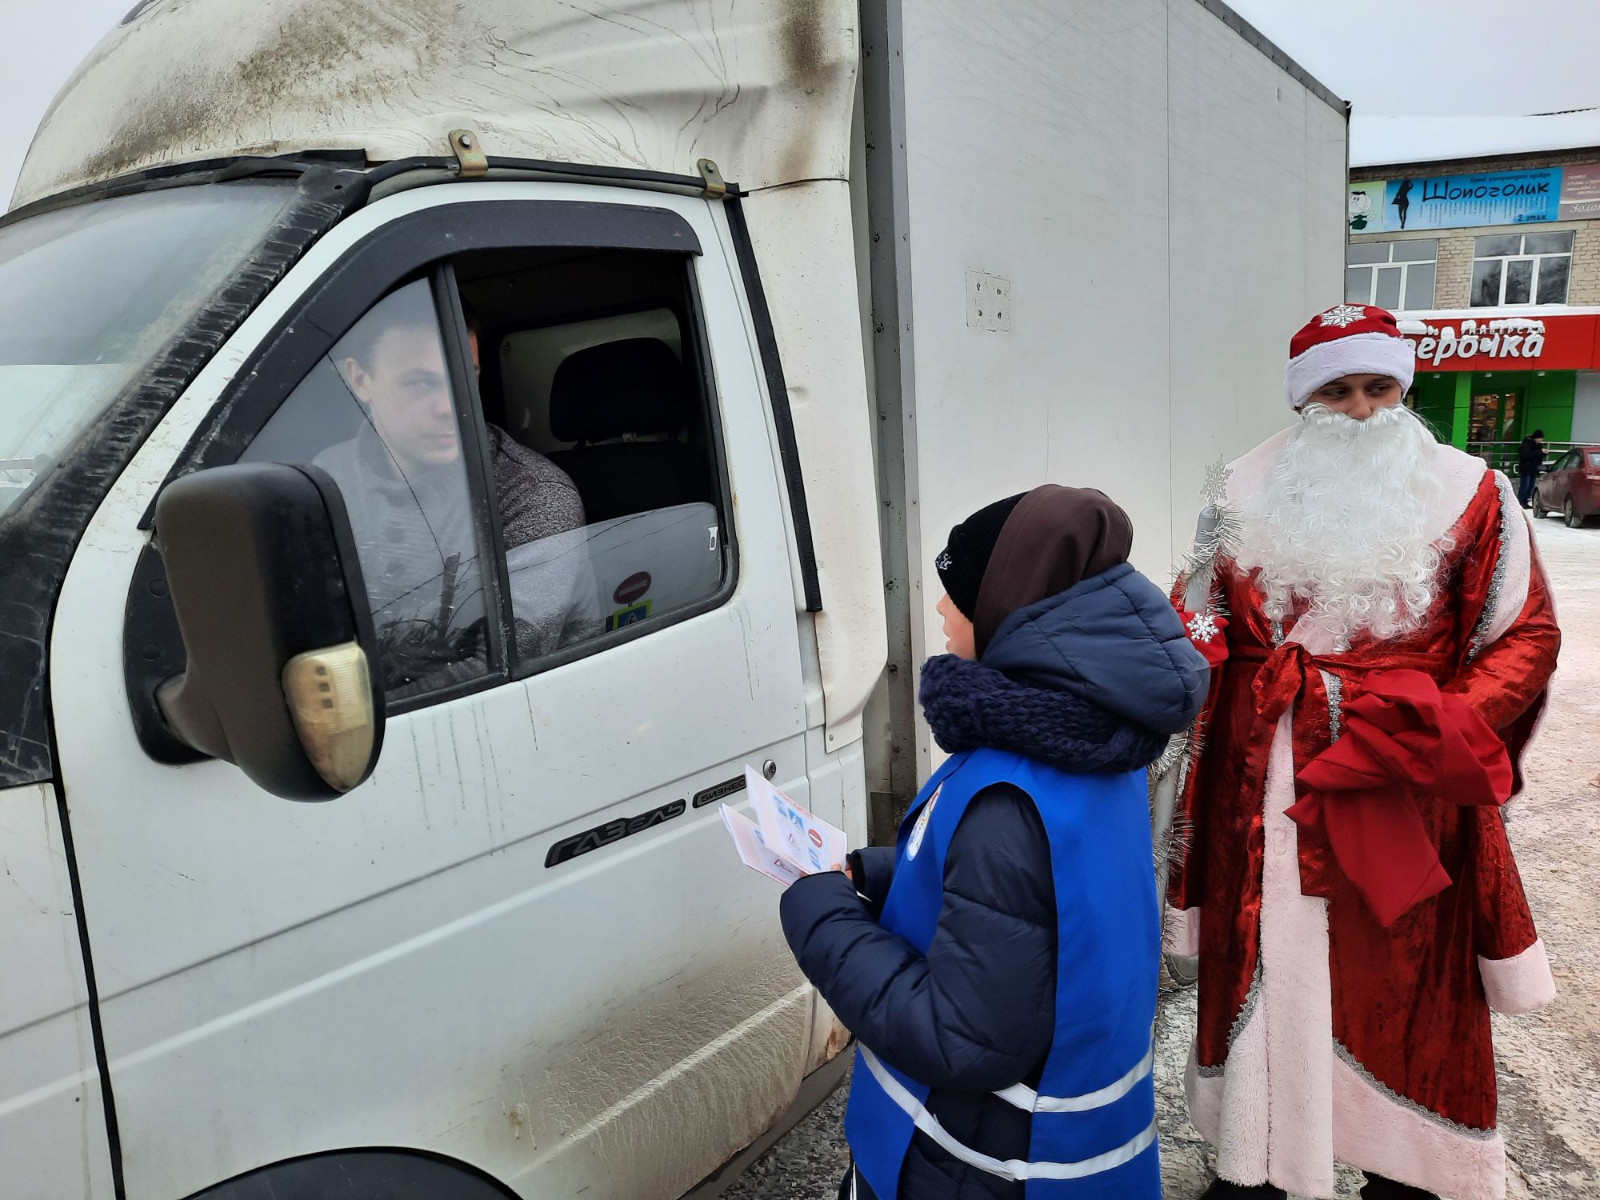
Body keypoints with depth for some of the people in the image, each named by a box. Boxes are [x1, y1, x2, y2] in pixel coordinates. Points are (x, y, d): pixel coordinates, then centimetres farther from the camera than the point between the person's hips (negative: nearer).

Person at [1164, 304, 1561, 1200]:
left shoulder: (1469, 495, 0)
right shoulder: (1254, 496, 7)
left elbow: (1527, 634, -1)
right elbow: (1212, 621, 14)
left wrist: (1447, 729, -15)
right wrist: (1188, 642, -8)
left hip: (1401, 791, -1)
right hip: (1264, 789, 2)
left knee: (1404, 986, 9)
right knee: (1258, 967, 10)